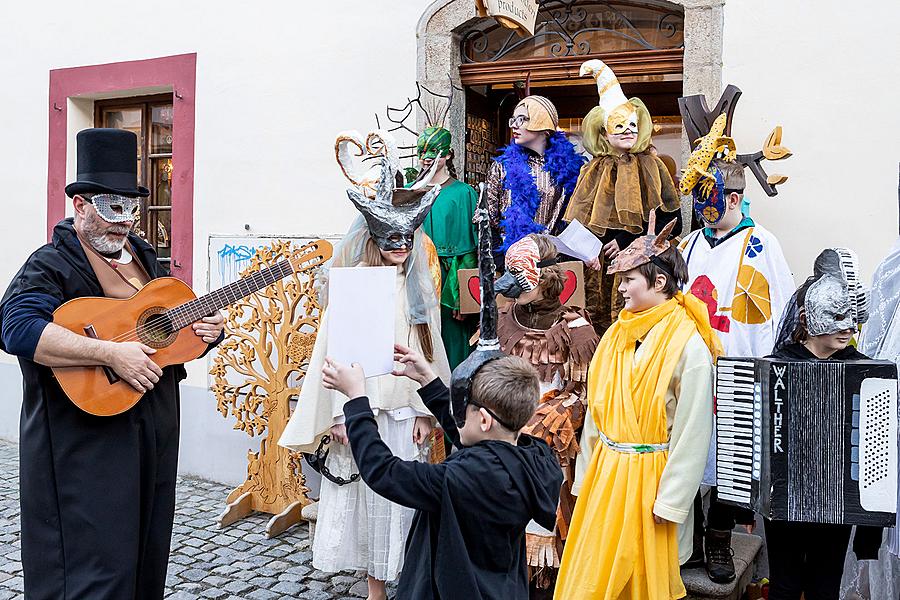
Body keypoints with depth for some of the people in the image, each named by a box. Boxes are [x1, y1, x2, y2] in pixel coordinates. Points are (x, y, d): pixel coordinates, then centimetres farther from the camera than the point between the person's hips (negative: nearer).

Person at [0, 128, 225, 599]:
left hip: (154, 437, 8)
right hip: (85, 450, -7)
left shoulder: (145, 259, 14)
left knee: (146, 557, 18)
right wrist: (112, 353, -32)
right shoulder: (51, 265, -10)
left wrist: (207, 331, -1)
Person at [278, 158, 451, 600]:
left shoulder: (417, 285, 7)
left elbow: (428, 351, 9)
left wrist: (425, 410, 6)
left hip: (406, 407, 4)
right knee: (370, 493, 6)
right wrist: (341, 412, -12)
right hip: (364, 408, -4)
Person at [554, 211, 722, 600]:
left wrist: (672, 501, -14)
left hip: (648, 476, -6)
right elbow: (597, 410, 9)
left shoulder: (689, 344, -14)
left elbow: (692, 432, -14)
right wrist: (586, 475, 11)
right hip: (605, 471, 6)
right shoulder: (618, 332, 4)